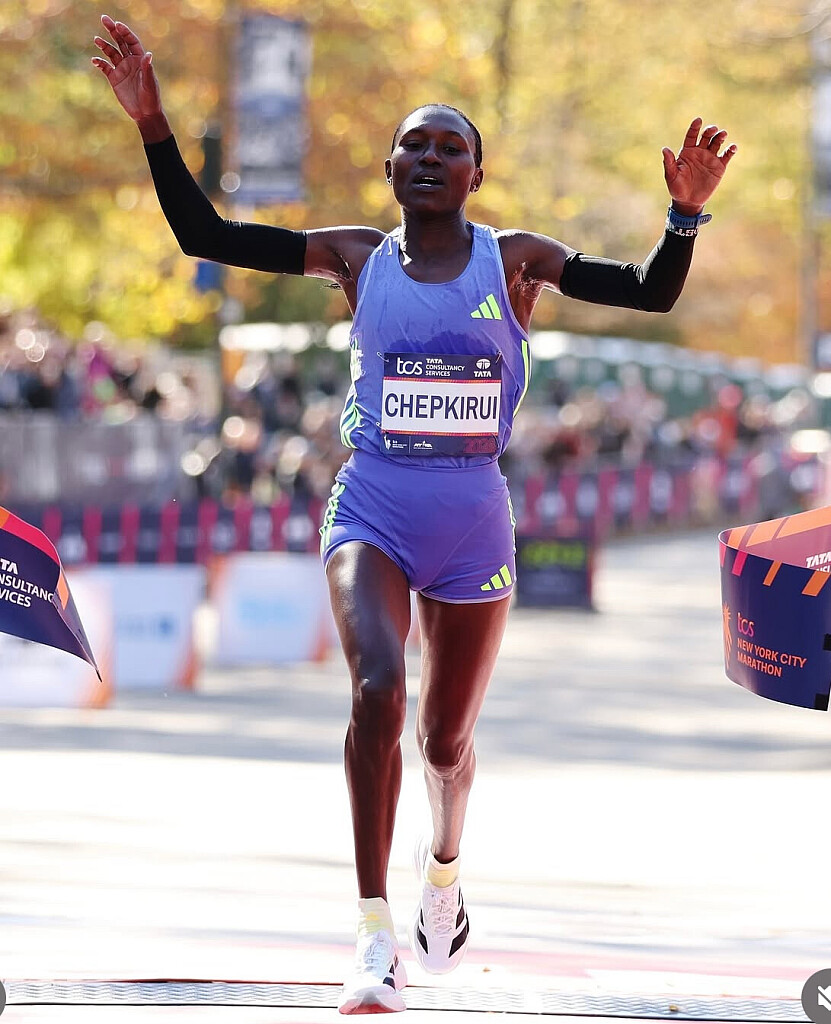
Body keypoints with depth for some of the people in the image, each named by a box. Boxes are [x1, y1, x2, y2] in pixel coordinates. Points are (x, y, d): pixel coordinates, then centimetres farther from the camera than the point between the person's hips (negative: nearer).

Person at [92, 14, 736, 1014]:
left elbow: (650, 293, -5)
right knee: (377, 687, -25)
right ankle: (375, 932, -24)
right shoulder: (355, 256, 2)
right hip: (372, 509, -1)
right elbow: (203, 235, 0)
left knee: (445, 736, 11)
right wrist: (154, 126, -9)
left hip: (473, 520, 1)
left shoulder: (514, 259, 1)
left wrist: (684, 213, -22)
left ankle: (443, 866, 47)